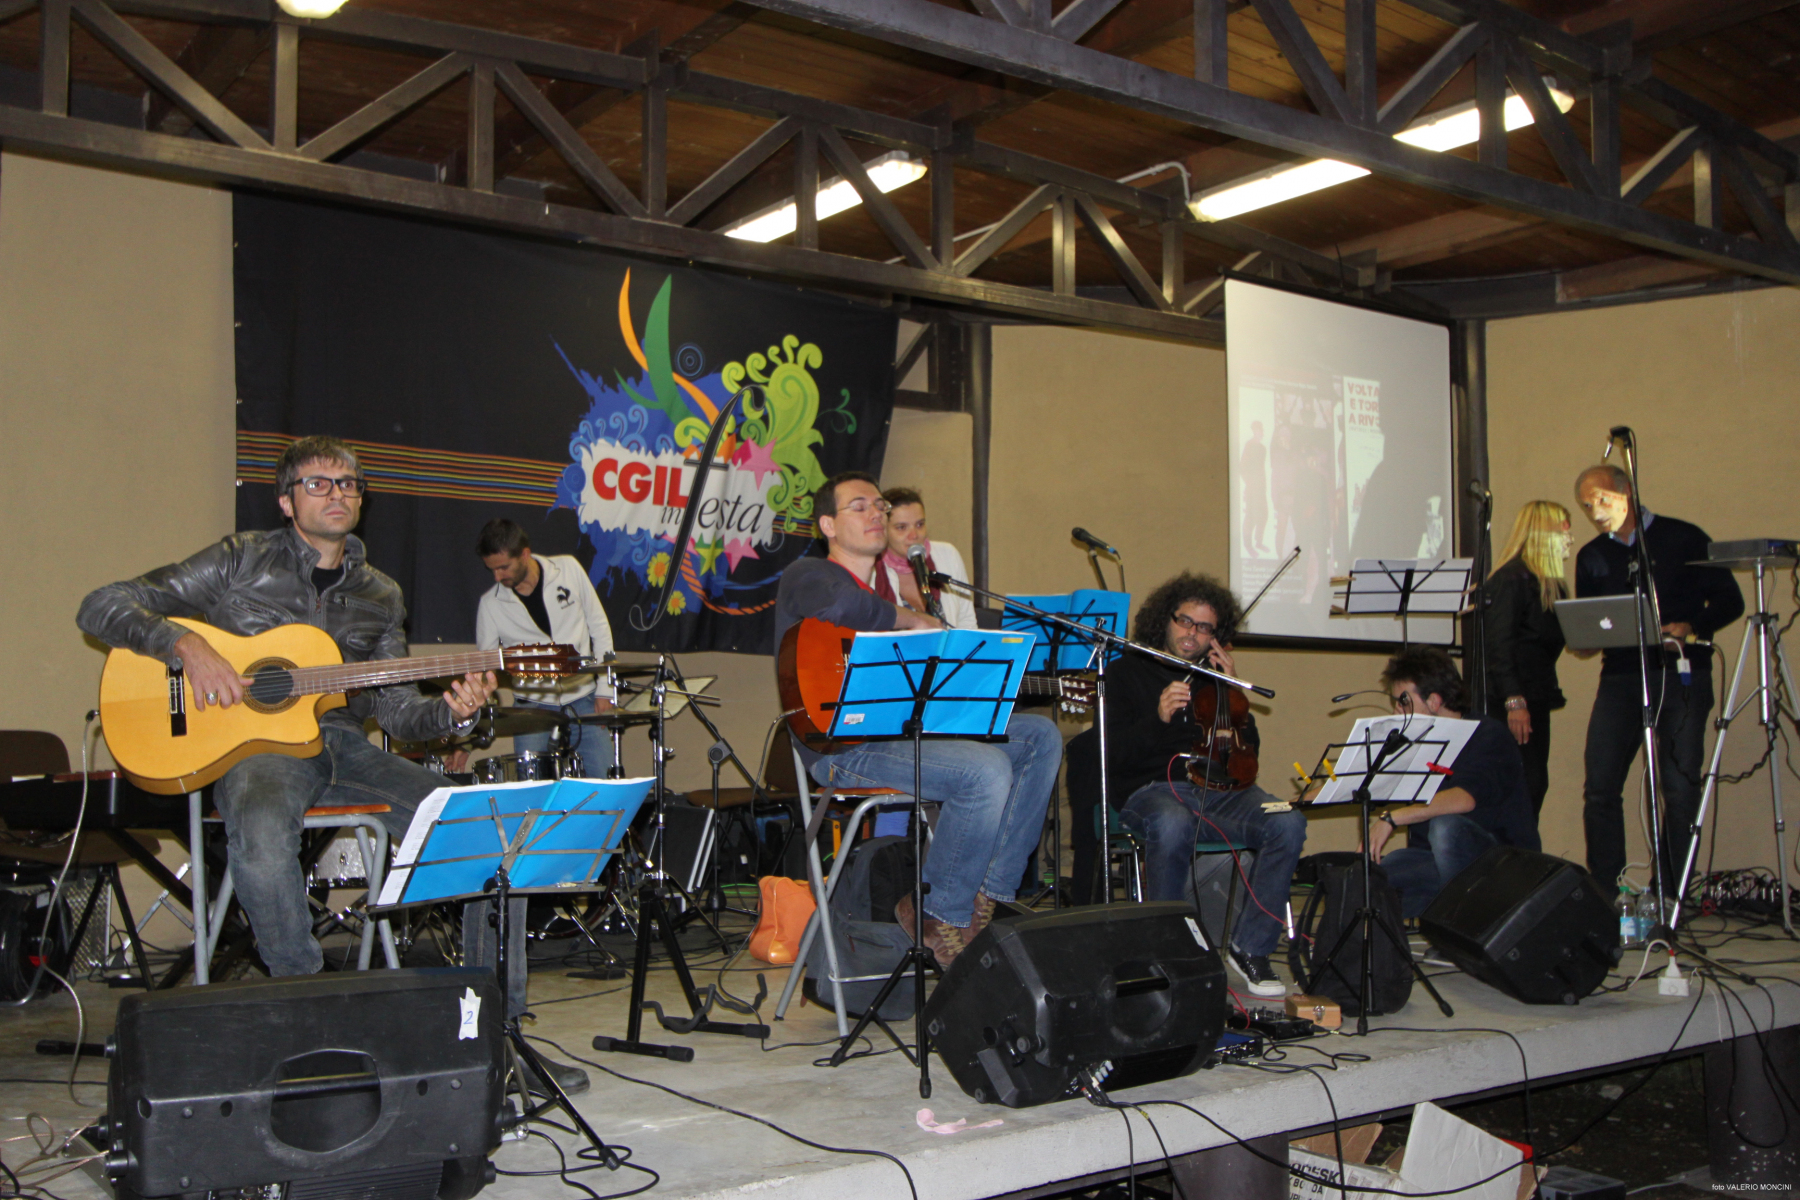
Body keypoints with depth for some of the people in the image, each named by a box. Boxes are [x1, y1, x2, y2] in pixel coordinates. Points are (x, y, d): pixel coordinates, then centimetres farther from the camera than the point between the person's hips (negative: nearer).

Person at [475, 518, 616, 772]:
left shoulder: (568, 569, -5)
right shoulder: (490, 604, -6)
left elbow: (598, 625, 4)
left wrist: (604, 688, 0)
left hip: (583, 699, 1)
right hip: (532, 706, 0)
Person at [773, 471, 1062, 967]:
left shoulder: (886, 592, 28)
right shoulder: (806, 576, 2)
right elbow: (840, 606, -26)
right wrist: (916, 623, -11)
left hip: (901, 728, 9)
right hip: (840, 743, -9)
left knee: (1041, 736, 2)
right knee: (986, 770, -29)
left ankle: (988, 895, -4)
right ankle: (942, 918, -11)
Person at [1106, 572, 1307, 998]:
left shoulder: (1217, 676, 22)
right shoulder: (1125, 672, 10)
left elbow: (1248, 749, 12)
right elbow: (1112, 756, -3)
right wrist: (1159, 718, -17)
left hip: (1221, 790, 4)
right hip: (1153, 790, -4)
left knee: (1288, 824, -26)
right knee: (1172, 827, -40)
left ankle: (1250, 948, -12)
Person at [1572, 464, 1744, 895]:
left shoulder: (1684, 539, 3)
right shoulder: (1591, 557, 15)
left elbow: (1730, 601, 2)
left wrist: (1689, 628, -16)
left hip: (1681, 676, -3)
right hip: (1621, 677, 3)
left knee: (1681, 790, -4)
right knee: (1600, 787, -5)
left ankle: (1672, 894, 6)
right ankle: (1604, 892, 3)